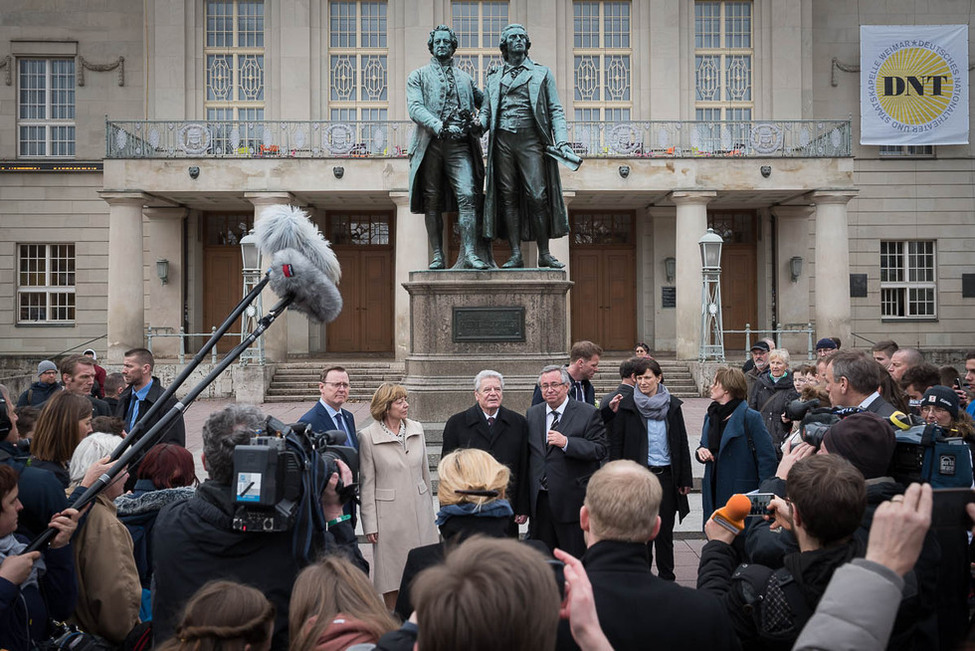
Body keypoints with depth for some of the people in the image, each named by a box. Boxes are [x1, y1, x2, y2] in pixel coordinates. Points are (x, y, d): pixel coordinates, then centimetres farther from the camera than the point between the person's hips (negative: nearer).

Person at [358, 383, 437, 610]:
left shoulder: (416, 429, 4)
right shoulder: (368, 436, -8)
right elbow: (366, 483, -5)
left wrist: (429, 508, 15)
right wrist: (370, 523, -6)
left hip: (419, 510, 4)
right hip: (389, 513, -4)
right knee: (392, 570, 7)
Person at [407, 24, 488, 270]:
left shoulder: (465, 78, 24)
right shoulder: (418, 76, 14)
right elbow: (415, 108, -2)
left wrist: (480, 123, 7)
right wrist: (440, 127, -17)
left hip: (459, 146, 1)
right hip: (430, 145, -1)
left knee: (467, 196, -15)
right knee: (433, 202, 0)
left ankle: (468, 254, -19)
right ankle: (437, 256, 5)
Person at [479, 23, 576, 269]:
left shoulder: (542, 73, 15)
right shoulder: (494, 77, 20)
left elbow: (555, 110, 10)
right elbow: (486, 110, 18)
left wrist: (562, 141, -4)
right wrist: (479, 125, -6)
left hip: (531, 140, -2)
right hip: (502, 140, 2)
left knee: (537, 197, -10)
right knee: (508, 197, -1)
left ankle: (544, 254, -3)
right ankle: (515, 255, 2)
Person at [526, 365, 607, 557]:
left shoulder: (588, 414, -4)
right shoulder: (532, 414, 11)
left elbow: (600, 450, -11)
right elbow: (527, 455, 15)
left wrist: (566, 442, -21)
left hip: (572, 501, -4)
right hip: (539, 500, 5)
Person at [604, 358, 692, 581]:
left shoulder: (672, 406, 6)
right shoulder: (626, 406, -1)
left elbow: (682, 443, 9)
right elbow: (616, 443, -1)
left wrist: (685, 479, 6)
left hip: (666, 475, 2)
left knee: (664, 529, 7)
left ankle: (666, 576, 19)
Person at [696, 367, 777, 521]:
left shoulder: (750, 417, -9)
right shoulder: (710, 417, 13)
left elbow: (767, 457, -11)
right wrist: (700, 451, 0)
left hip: (742, 491, -6)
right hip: (714, 492, 7)